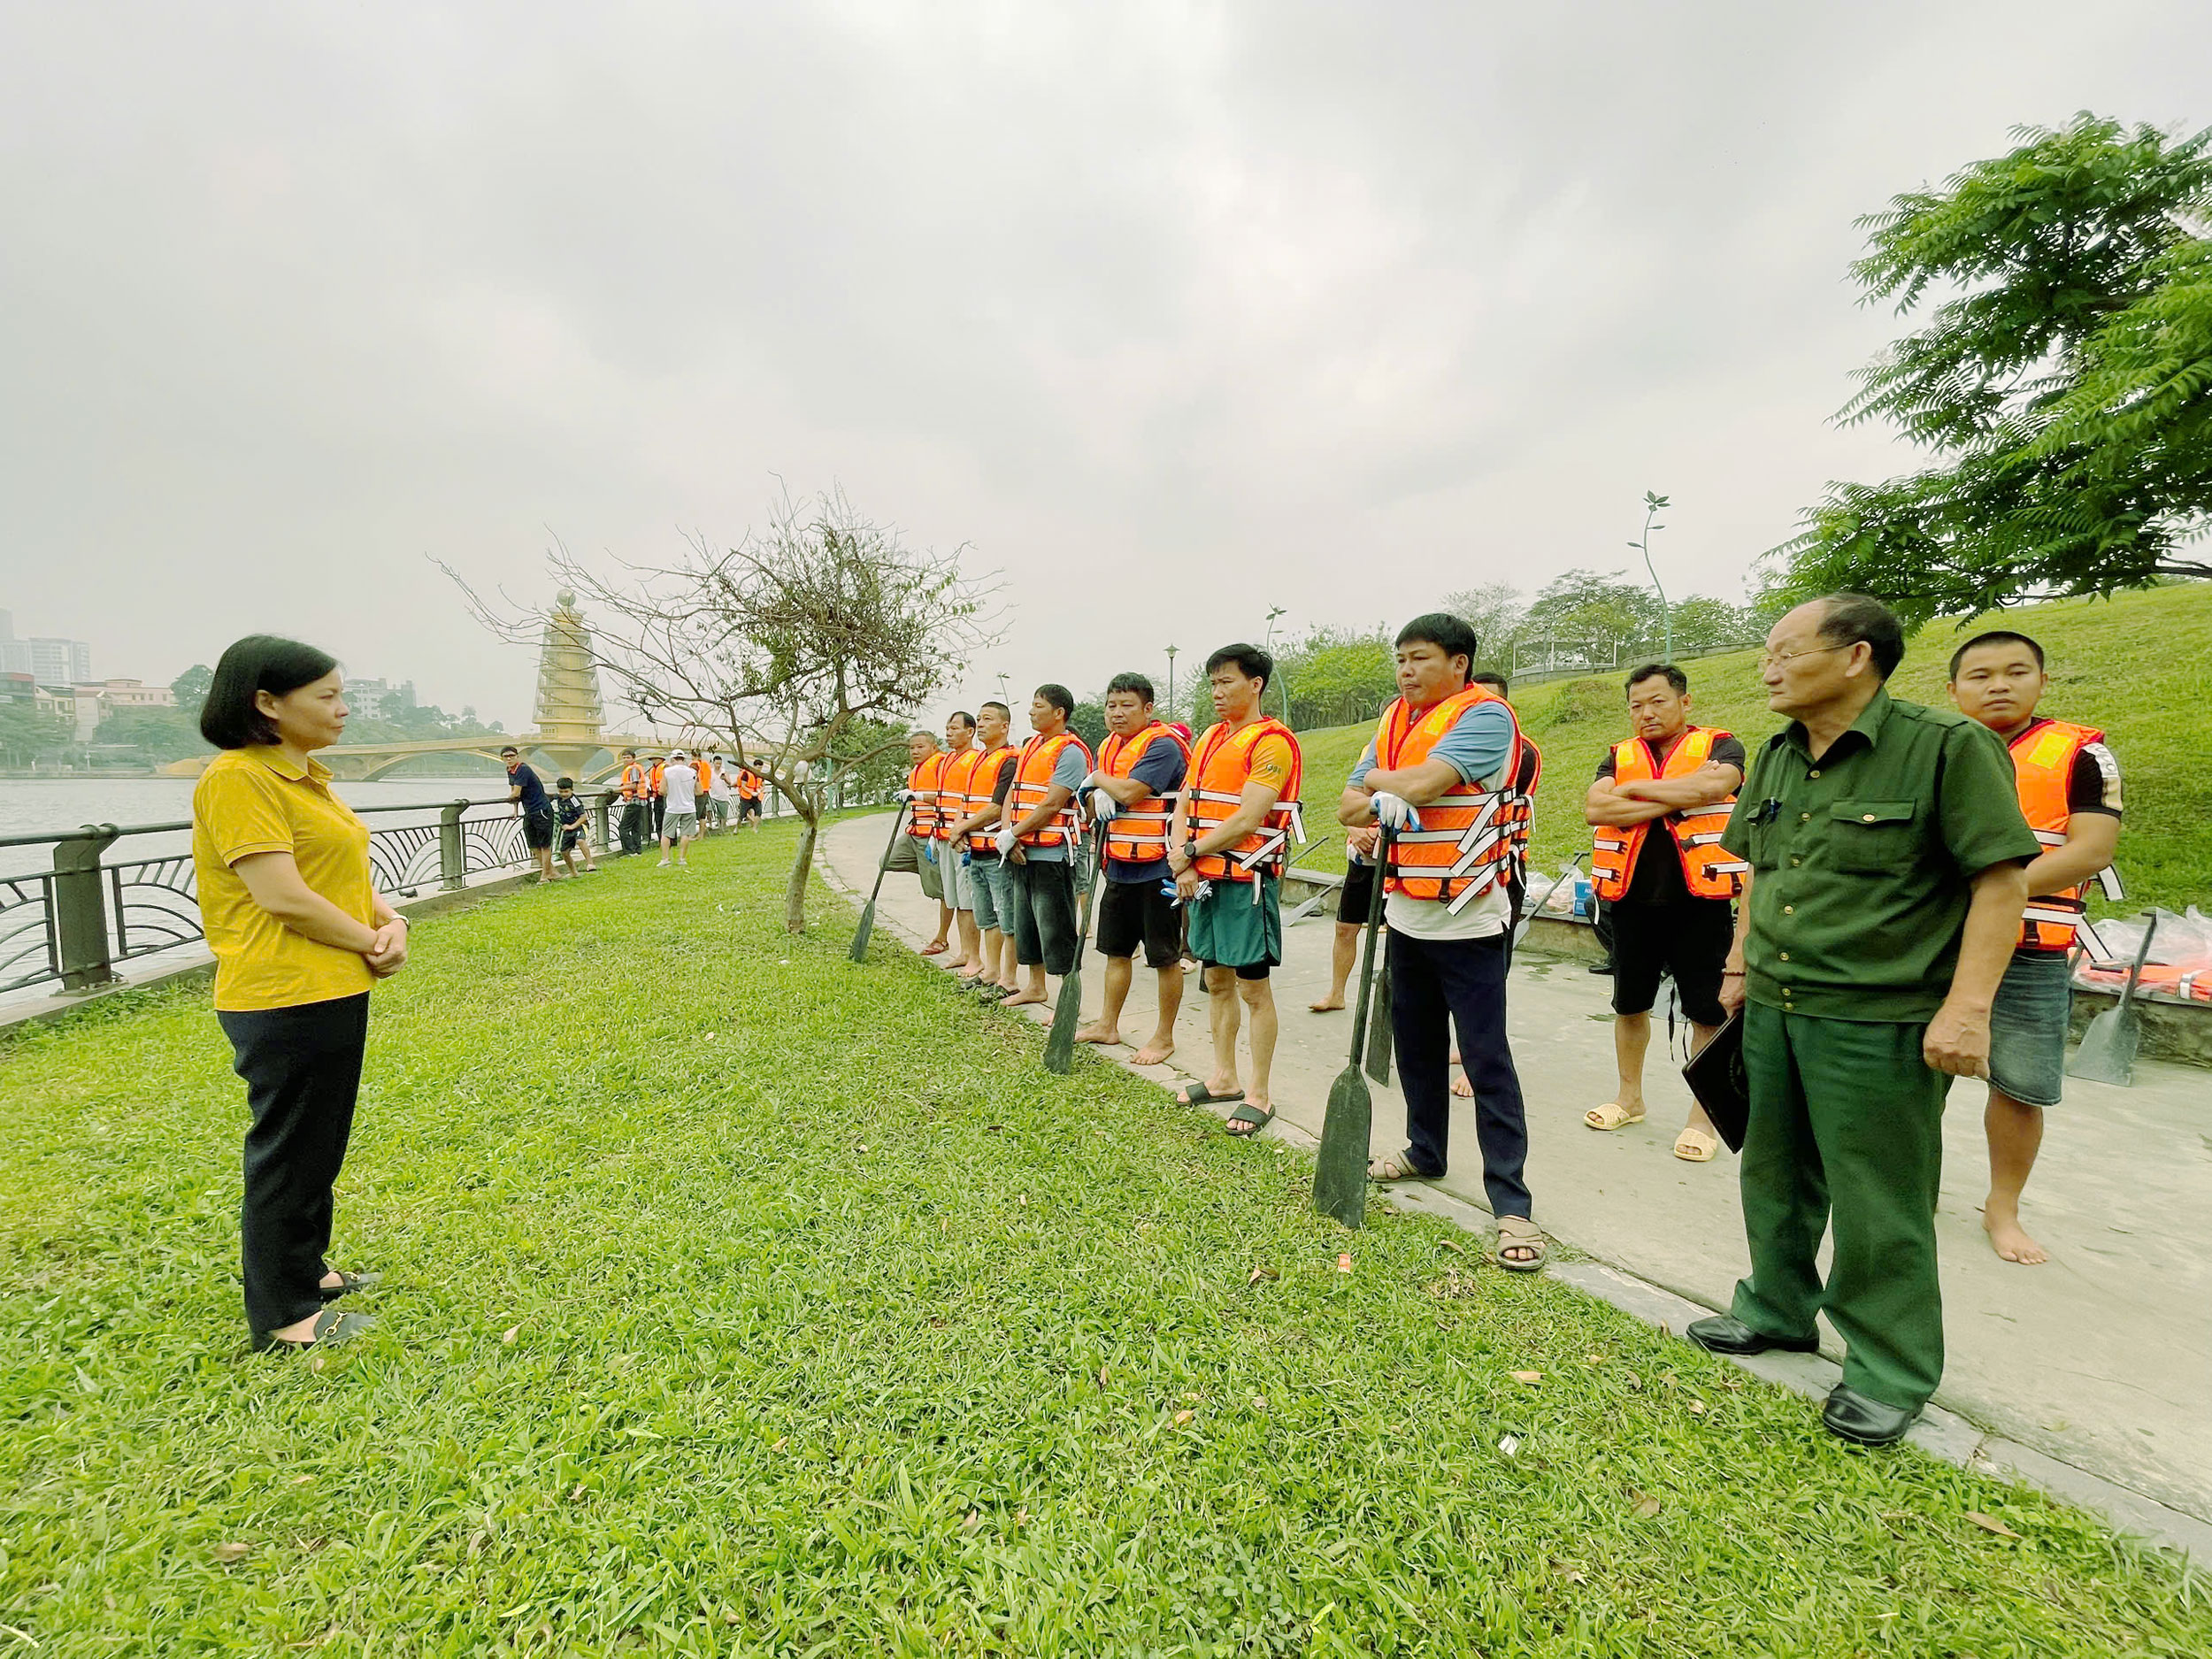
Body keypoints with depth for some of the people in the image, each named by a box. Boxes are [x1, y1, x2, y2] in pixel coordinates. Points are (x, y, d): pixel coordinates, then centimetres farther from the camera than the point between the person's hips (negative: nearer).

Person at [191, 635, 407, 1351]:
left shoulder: (307, 776, 11)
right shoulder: (237, 779, -17)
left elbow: (351, 873, 14)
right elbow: (281, 896, -23)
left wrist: (391, 922, -5)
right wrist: (370, 941, -12)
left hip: (336, 991, 9)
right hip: (287, 1001, -9)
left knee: (322, 1146, 21)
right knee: (288, 1155, 5)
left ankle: (305, 1269, 39)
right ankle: (282, 1316, 21)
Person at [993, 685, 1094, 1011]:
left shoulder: (1070, 752, -12)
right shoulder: (1030, 746, 15)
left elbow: (1051, 806, -18)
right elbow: (1011, 794, 12)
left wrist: (1012, 834, -14)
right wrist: (1007, 836, -3)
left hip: (1051, 854, -9)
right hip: (1021, 853, 9)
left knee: (1057, 931, -3)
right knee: (1025, 923, 18)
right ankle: (1035, 985, 33)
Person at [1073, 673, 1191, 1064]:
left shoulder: (1163, 745, -14)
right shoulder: (1108, 746, 13)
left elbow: (1130, 791, -26)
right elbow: (1093, 807, 15)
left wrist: (1098, 779, -6)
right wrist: (1099, 798, -9)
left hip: (1158, 867, -9)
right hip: (1120, 866, 9)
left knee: (1165, 957, 4)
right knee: (1116, 950, 18)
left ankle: (1164, 1037, 16)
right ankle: (1107, 1025, 32)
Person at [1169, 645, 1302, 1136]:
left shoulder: (1271, 741, -11)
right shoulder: (1210, 738, 14)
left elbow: (1247, 820, -19)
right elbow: (1185, 807, 12)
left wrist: (1189, 852, -9)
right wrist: (1183, 866, -3)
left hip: (1248, 879, -8)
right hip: (1203, 878, 8)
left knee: (1253, 988, 1)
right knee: (1216, 981, 16)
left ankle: (1260, 1095, 13)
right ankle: (1223, 1077, 30)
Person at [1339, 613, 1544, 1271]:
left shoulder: (1485, 713, -12)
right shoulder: (1394, 719, 11)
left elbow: (1422, 782, -26)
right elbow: (1348, 805, 8)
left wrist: (1376, 778, -5)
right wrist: (1380, 803, -15)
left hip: (1467, 917, -7)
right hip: (1406, 910, 7)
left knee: (1486, 1059, -3)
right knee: (1415, 1043, 18)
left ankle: (1511, 1203, 5)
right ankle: (1425, 1151, 36)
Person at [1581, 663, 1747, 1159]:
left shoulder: (1719, 747, 1)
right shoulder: (1619, 757, 9)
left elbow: (1710, 787, -21)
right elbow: (1594, 809, -9)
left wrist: (1631, 789, -11)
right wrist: (1674, 800, -15)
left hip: (1699, 900, -3)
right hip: (1632, 899, 4)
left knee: (1708, 1014, 2)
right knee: (1629, 1005, 15)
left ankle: (1703, 1117, 17)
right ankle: (1630, 1096, 32)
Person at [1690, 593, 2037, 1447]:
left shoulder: (1947, 746, -12)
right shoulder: (1777, 756, 9)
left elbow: (2003, 877, -13)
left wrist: (1968, 1007, -18)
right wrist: (1740, 963, 15)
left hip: (1878, 1022, -7)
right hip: (1774, 1010, 7)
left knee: (1877, 1203, 6)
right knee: (1776, 1175, 19)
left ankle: (1892, 1370, 27)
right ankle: (1778, 1310, 39)